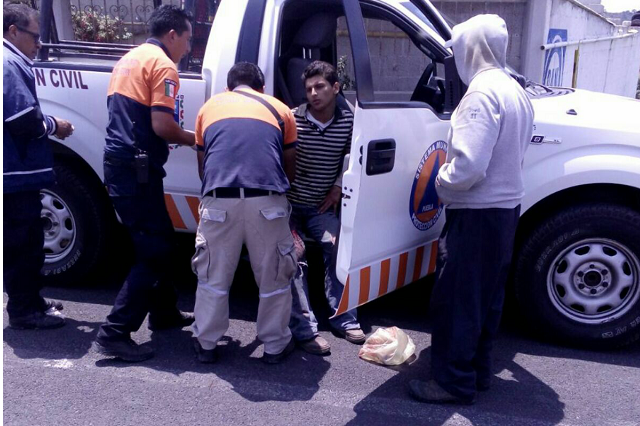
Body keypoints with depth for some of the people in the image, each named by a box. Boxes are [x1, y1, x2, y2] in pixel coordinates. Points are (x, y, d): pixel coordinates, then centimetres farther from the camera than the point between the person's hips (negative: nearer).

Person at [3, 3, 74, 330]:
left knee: (25, 240, 18)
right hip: (16, 172, -11)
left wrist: (46, 123, 8)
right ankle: (24, 310, 9)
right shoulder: (10, 64, -16)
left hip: (15, 171, 11)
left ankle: (29, 302, 29)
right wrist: (53, 126, -7)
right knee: (23, 242, -1)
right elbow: (22, 120, -23)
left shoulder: (13, 62, 18)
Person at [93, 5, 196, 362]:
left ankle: (164, 312, 31)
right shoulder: (163, 65, -9)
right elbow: (161, 125, -18)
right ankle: (115, 333, -3)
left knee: (160, 241, 19)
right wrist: (194, 139, -1)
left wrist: (164, 143, 19)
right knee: (154, 252, -5)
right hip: (136, 168, -10)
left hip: (118, 161, 10)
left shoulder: (130, 58, 20)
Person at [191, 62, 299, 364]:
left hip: (219, 201, 1)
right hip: (267, 202, 0)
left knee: (213, 277, 17)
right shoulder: (279, 109, 21)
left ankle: (206, 344, 29)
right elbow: (290, 169, 25)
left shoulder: (210, 106, 24)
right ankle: (275, 345, 28)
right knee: (274, 277, 16)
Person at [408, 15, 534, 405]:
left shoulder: (483, 91, -19)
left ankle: (454, 382, 11)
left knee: (456, 298, 0)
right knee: (487, 294, 18)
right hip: (506, 205, 10)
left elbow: (469, 165, -27)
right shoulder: (516, 91, 11)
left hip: (478, 212, -10)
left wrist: (442, 184, -8)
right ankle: (479, 370, 30)